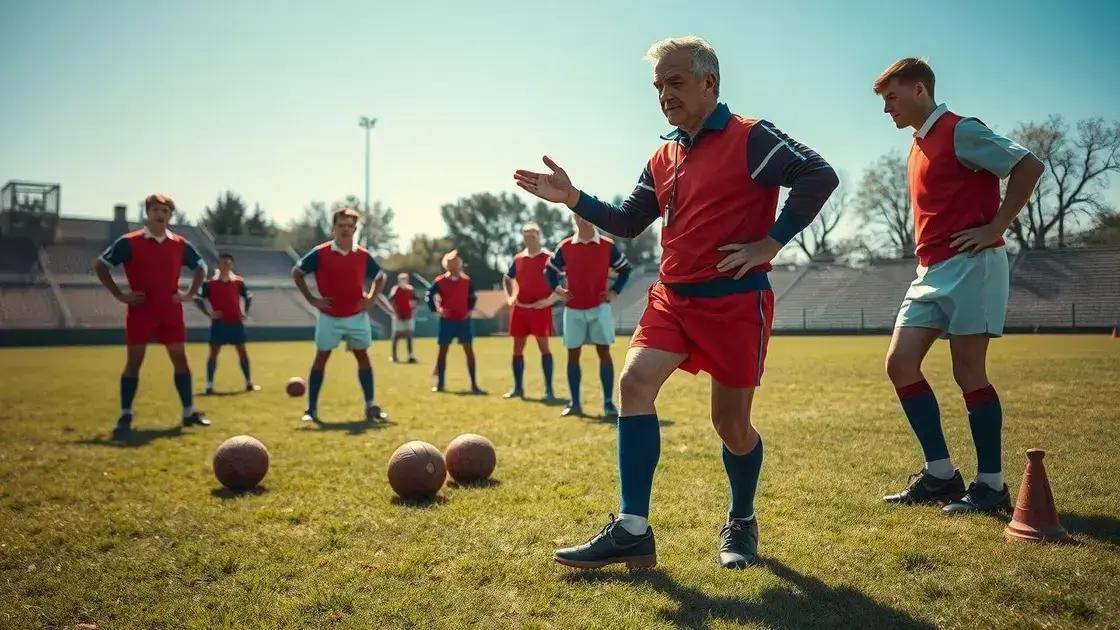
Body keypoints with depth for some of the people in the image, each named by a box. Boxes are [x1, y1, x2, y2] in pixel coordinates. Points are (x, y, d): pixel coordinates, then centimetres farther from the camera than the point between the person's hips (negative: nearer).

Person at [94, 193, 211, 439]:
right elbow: (100, 266, -2)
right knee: (134, 360, -2)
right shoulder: (129, 242, -6)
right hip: (140, 312, -3)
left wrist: (190, 293, 7)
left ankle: (189, 412, 14)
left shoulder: (180, 244, 5)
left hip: (171, 313, 3)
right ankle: (125, 416, 5)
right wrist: (120, 295, -8)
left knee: (180, 358, 5)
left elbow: (201, 266, 19)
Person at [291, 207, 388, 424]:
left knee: (363, 357, 5)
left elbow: (380, 277, 16)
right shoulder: (320, 253, -8)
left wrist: (371, 298, 1)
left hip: (357, 316, 2)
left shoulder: (363, 255, 0)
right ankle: (311, 409, 9)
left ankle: (370, 406, 11)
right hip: (328, 317, -2)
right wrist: (311, 299, -4)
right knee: (321, 358, 3)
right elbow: (296, 272, 2)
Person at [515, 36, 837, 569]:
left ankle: (741, 523, 31)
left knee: (731, 421, 3)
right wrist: (573, 199, 6)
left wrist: (771, 243, -16)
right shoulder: (664, 157, 14)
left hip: (736, 300, -5)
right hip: (673, 297, 6)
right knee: (634, 381, -14)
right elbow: (629, 222, 18)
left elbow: (818, 175, -15)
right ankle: (633, 531, -10)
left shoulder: (749, 138, -7)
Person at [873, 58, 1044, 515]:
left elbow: (1029, 166, -12)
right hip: (931, 272, 8)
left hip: (970, 266, -8)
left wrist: (995, 228, -14)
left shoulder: (960, 131, -7)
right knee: (900, 363, 1)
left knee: (968, 372, -5)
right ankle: (940, 474, 10)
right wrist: (928, 256, 16)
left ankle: (991, 485, 8)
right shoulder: (918, 145, 19)